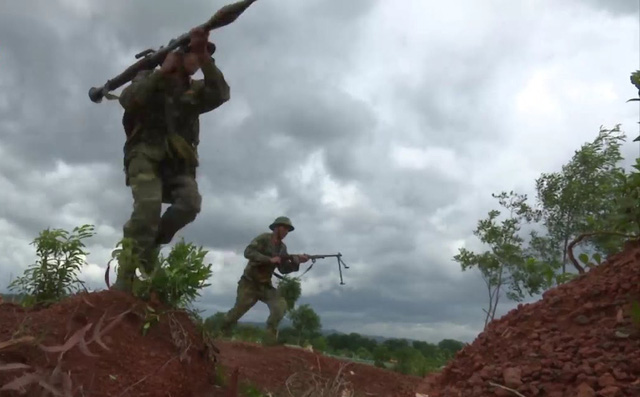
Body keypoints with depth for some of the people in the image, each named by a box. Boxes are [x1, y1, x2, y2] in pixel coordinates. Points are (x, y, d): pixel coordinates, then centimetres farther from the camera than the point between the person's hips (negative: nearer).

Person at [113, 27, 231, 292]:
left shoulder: (197, 90, 17)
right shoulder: (150, 77, 10)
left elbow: (221, 94, -5)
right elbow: (127, 99, -10)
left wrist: (204, 56, -13)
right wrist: (162, 71, -12)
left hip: (177, 161, 3)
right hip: (146, 154, -3)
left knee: (191, 202, -25)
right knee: (149, 205, -27)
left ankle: (150, 245, -1)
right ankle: (123, 284, -21)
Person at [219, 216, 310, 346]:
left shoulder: (282, 247, 6)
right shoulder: (264, 238, -13)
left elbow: (283, 269, 4)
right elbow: (248, 252, -28)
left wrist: (296, 261, -14)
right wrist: (270, 259, -30)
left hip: (265, 285, 5)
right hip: (249, 283, -5)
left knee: (281, 305, -16)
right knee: (238, 311, -3)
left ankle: (270, 339, -7)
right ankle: (221, 332, 25)